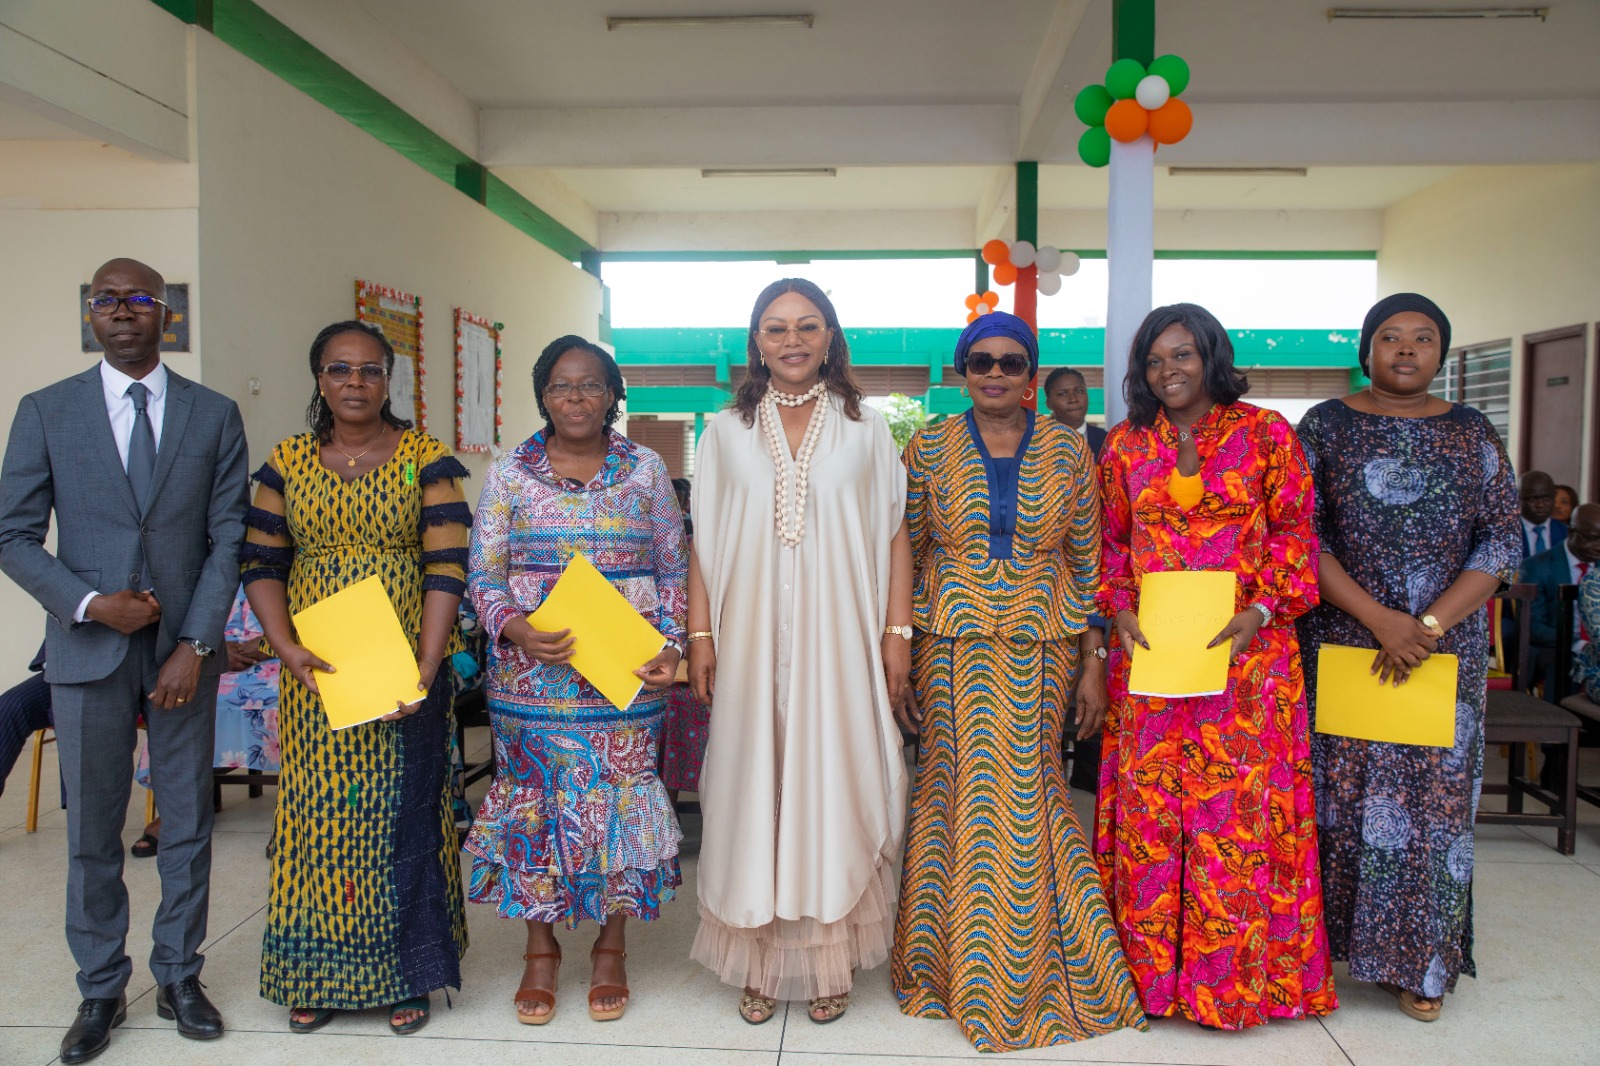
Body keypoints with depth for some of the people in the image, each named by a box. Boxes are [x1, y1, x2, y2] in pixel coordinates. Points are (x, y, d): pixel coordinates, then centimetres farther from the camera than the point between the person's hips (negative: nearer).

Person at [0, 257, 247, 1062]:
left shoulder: (215, 416, 3)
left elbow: (228, 539, 0)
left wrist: (194, 644, -7)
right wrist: (89, 603, -13)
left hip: (184, 647, 1)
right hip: (87, 649, 0)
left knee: (188, 821, 9)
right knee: (91, 831, 8)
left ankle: (179, 978, 25)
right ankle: (101, 991, 24)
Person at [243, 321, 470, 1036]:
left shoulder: (426, 460, -2)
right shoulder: (287, 462, 7)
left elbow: (446, 569, -8)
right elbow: (262, 566, 6)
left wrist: (426, 669, -18)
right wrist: (286, 648, -11)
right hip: (316, 674, 2)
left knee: (403, 811, 4)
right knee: (318, 812, 8)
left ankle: (406, 974, 20)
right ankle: (319, 975, 25)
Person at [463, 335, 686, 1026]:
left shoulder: (646, 469, 5)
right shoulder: (511, 471, 4)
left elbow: (674, 570, 7)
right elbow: (483, 576, 4)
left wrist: (671, 645, -6)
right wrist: (515, 628, -15)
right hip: (533, 676, 0)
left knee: (620, 799, 5)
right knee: (536, 799, 6)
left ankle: (611, 949, 23)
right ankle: (540, 948, 25)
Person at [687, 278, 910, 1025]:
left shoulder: (864, 429, 7)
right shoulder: (727, 432, 10)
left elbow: (894, 536, 5)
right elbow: (705, 542, 8)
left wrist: (897, 633, -3)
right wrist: (699, 635, 0)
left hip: (838, 638, -1)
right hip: (752, 637, 1)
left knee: (833, 782, 2)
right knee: (753, 783, 3)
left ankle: (827, 959, 16)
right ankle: (760, 960, 16)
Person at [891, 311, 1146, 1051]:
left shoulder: (1067, 451, 3)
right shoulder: (928, 450, 1)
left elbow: (1088, 564, 4)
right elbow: (905, 558, 3)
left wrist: (1093, 662, 1)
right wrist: (894, 658, -1)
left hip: (1042, 649, 1)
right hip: (952, 649, 0)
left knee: (1028, 792, 4)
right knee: (958, 792, 4)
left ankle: (1034, 971, 25)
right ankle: (959, 968, 24)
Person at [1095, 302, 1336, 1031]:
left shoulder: (1264, 432, 2)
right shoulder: (1126, 444, 10)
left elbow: (1294, 530, 0)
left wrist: (1260, 610, -12)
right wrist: (1119, 609, -3)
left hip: (1244, 650, -2)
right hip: (1150, 651, 2)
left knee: (1240, 803, 0)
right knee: (1147, 804, 5)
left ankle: (1238, 969, 17)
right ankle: (1151, 966, 19)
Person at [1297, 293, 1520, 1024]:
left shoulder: (1471, 433, 6)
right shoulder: (1326, 426, 1)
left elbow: (1502, 540, 1)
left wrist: (1430, 624, -13)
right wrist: (1379, 619, -15)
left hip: (1446, 645, 1)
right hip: (1341, 642, -1)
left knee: (1433, 795, 5)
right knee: (1337, 791, 3)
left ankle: (1419, 960, 20)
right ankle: (1328, 938, 18)